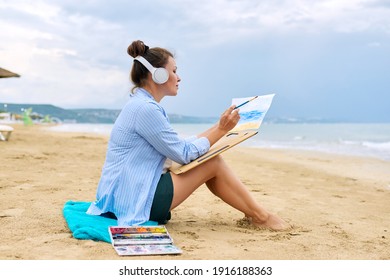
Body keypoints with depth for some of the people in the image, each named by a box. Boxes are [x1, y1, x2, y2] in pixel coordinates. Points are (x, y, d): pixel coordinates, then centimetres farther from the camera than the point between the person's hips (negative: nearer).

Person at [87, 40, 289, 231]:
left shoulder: (142, 105, 13)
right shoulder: (145, 108, -19)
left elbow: (179, 146, 12)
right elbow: (183, 154, -15)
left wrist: (219, 127, 9)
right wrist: (221, 130, -7)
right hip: (136, 200, -10)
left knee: (210, 159, 10)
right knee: (213, 164, -5)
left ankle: (254, 213, 15)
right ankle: (259, 217, 10)